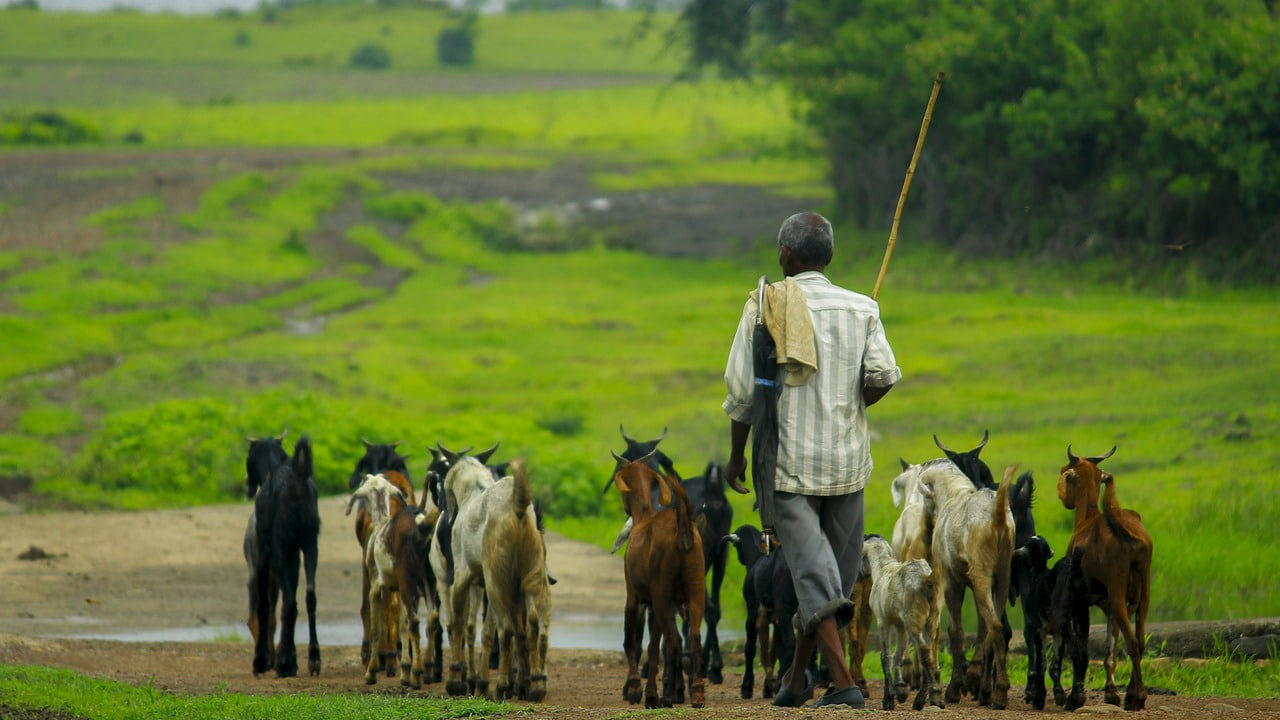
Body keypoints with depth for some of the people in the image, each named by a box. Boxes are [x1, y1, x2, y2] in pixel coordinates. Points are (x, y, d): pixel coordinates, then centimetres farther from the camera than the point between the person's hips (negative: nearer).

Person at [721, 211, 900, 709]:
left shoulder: (765, 309, -4)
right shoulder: (860, 309, 3)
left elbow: (742, 390, -6)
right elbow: (883, 375, -8)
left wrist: (737, 456, 6)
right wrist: (850, 406, 13)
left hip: (787, 460, -3)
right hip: (847, 461, 3)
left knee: (813, 576, -5)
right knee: (835, 570, 16)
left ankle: (843, 683, -17)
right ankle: (797, 677, 27)